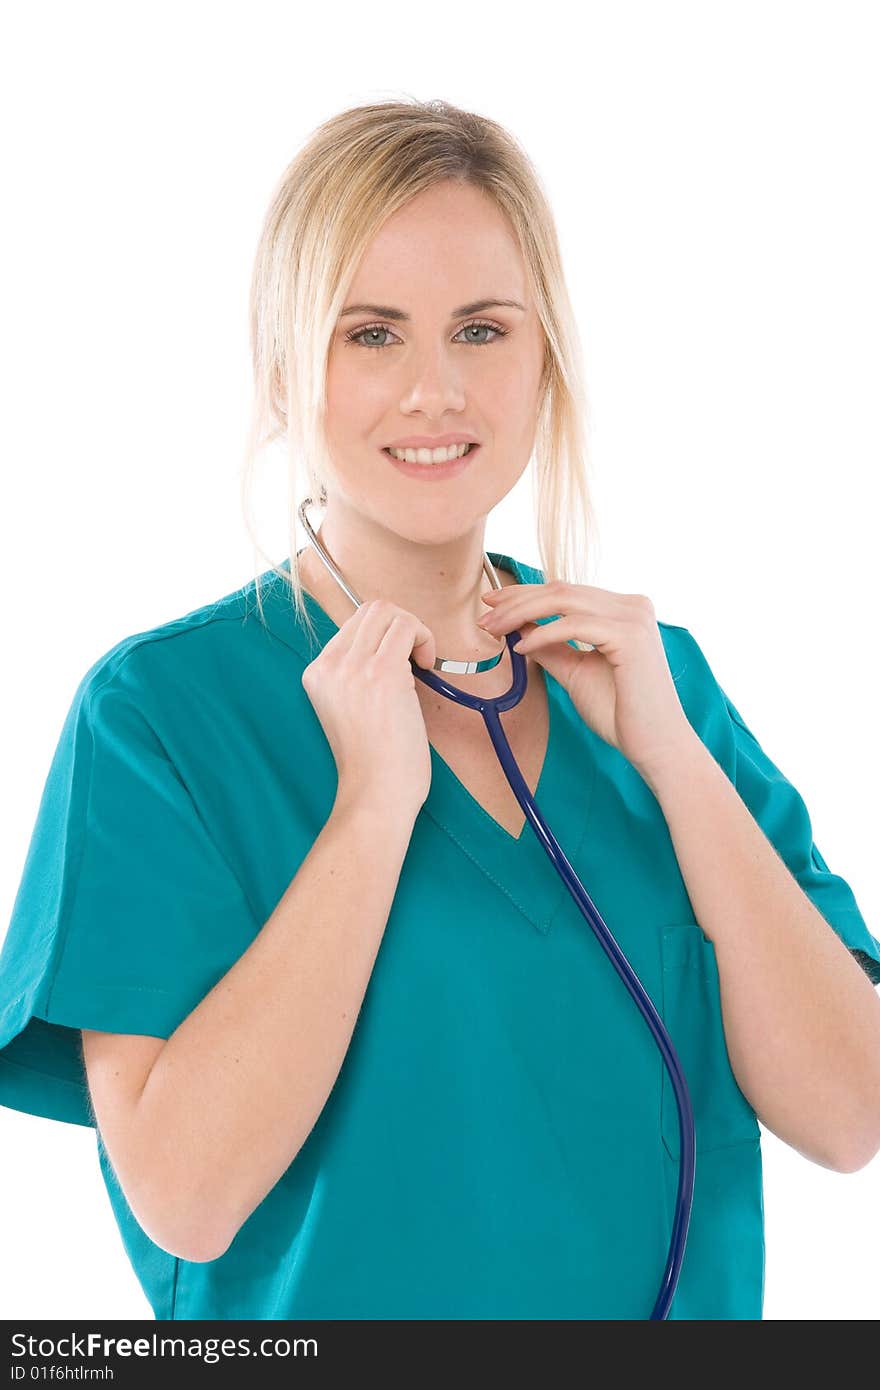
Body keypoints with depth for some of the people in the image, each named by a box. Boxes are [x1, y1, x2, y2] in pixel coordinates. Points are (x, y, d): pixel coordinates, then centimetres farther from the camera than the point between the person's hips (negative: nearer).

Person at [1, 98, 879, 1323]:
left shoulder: (654, 672, -3)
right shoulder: (157, 708, -15)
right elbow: (181, 1197, -23)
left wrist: (672, 755, -18)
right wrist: (375, 800, -25)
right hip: (321, 1322, -3)